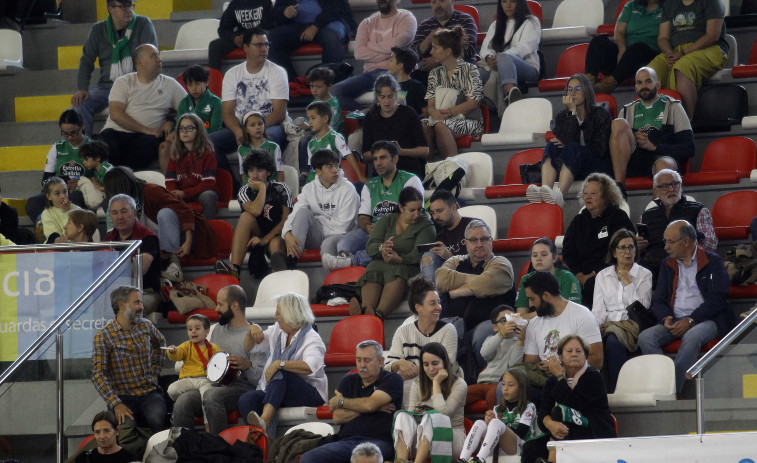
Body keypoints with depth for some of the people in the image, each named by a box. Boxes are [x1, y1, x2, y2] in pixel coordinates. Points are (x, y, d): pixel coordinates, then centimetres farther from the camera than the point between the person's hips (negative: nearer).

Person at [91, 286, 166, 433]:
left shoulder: (146, 326, 12)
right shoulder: (103, 336, -4)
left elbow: (160, 343, 36)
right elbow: (98, 375, -10)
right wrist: (116, 404, -20)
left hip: (150, 393, 3)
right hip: (123, 397, -3)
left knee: (157, 419, -31)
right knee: (128, 426, -34)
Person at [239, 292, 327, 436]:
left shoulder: (311, 338, -7)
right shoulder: (277, 330, 17)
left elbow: (310, 367, -28)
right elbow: (248, 347, 28)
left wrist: (279, 364, -33)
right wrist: (252, 330, 7)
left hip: (310, 394, -6)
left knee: (280, 373, -37)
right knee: (246, 400, -24)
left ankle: (265, 419, -55)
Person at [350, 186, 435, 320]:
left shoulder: (425, 226, 11)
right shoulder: (386, 220, 21)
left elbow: (419, 255, -4)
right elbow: (370, 246, 8)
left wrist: (399, 259, -24)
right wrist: (381, 248, -17)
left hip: (408, 268, -3)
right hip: (380, 264, 3)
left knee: (397, 276, -39)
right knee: (373, 272, -35)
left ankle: (378, 314, -62)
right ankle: (365, 309, -62)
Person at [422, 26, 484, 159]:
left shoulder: (469, 70, 3)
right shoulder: (435, 73, 18)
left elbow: (473, 103, -6)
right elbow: (431, 105, 9)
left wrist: (449, 112, -17)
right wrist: (435, 113, -16)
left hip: (469, 120, -4)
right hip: (441, 118, 4)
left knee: (441, 126, -37)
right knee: (423, 126, -30)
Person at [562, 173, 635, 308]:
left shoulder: (619, 218, 6)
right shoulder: (579, 220, 23)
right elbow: (568, 251, 14)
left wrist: (593, 275, -13)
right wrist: (579, 275, -5)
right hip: (581, 275, 4)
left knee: (591, 285, -38)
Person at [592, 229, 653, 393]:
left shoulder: (644, 275, 12)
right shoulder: (603, 276, 20)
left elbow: (643, 307, 0)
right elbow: (598, 310, 11)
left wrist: (628, 283, -3)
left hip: (632, 324, -2)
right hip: (608, 323, 2)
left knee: (613, 341, -38)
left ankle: (615, 391, -35)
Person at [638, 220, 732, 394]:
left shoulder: (713, 262, 3)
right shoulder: (667, 265, 19)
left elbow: (718, 299, -8)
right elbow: (658, 301, 15)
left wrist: (690, 321, -17)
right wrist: (666, 318, -9)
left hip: (704, 320, -5)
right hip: (674, 321, 5)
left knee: (691, 337, -39)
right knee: (645, 337, -24)